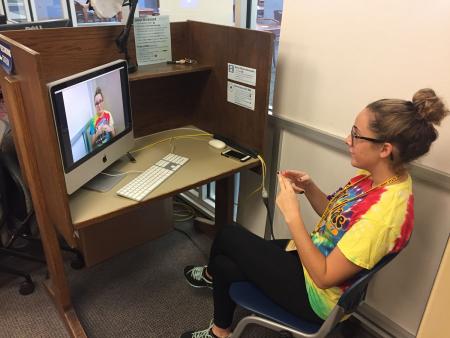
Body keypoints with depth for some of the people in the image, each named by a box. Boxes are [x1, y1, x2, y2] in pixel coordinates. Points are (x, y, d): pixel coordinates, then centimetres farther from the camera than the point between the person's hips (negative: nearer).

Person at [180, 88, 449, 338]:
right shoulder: (376, 175, -7)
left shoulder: (384, 211, -34)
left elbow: (324, 276, -28)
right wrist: (309, 187, -11)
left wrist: (292, 215, -27)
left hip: (316, 294, -8)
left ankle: (212, 275, 35)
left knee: (228, 237, 1)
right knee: (225, 265, 11)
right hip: (311, 256, 8)